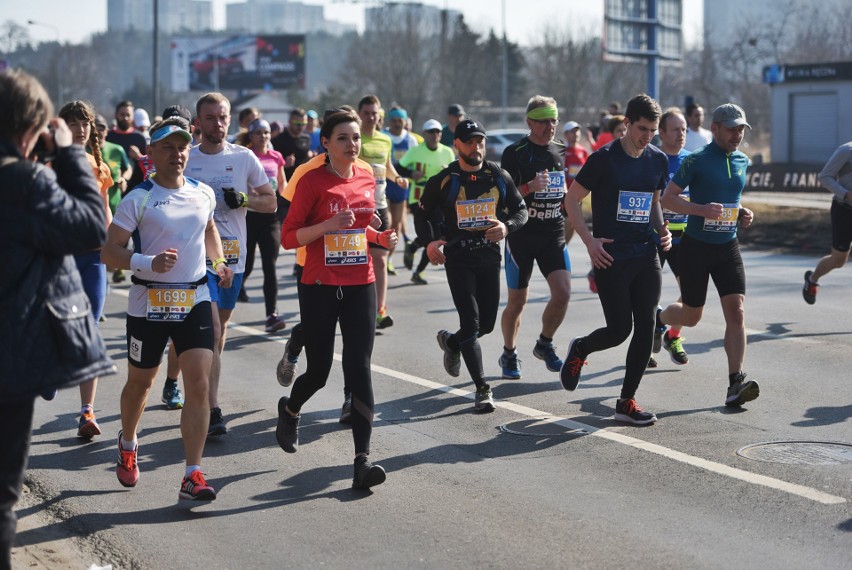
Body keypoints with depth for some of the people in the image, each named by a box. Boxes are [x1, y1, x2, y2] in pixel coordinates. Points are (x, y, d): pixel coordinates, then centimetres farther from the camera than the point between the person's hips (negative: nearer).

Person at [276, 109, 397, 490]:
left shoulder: (367, 180, 8)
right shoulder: (312, 181, -7)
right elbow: (288, 237, -9)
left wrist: (381, 238, 4)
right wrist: (328, 225, -23)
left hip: (360, 287, 3)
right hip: (320, 287, -3)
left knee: (359, 369, -6)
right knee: (319, 371, 6)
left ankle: (362, 460, -10)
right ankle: (289, 410, 42)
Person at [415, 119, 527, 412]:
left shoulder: (499, 176, 3)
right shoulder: (443, 181, -4)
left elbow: (520, 209, 7)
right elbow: (422, 214, 6)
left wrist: (507, 227, -15)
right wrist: (429, 242, -11)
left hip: (490, 255, 4)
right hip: (458, 258, -4)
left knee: (487, 323, 10)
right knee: (471, 322, -9)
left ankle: (451, 341, 42)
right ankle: (482, 389, -4)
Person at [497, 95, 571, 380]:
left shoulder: (562, 151, 9)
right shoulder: (515, 152, -8)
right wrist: (529, 188, -25)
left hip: (553, 234, 4)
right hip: (521, 235, -4)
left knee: (562, 293, -9)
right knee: (517, 301, 3)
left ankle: (544, 344, 15)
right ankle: (509, 354, 24)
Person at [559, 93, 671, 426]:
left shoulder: (658, 160, 8)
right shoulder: (604, 158, -9)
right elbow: (572, 199, -3)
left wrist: (661, 229, 3)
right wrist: (589, 240, -11)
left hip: (646, 256, 5)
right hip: (611, 258, -5)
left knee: (645, 327, 0)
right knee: (619, 330, -6)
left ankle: (626, 401, 9)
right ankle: (580, 349, 28)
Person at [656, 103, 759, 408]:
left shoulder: (743, 161, 8)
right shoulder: (696, 160, -11)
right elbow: (667, 198, -12)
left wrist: (742, 213, 5)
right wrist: (702, 209, -26)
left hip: (728, 247, 4)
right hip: (696, 246, -4)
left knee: (736, 312, -10)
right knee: (691, 316, 8)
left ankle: (735, 383, -12)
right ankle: (659, 319, 43)